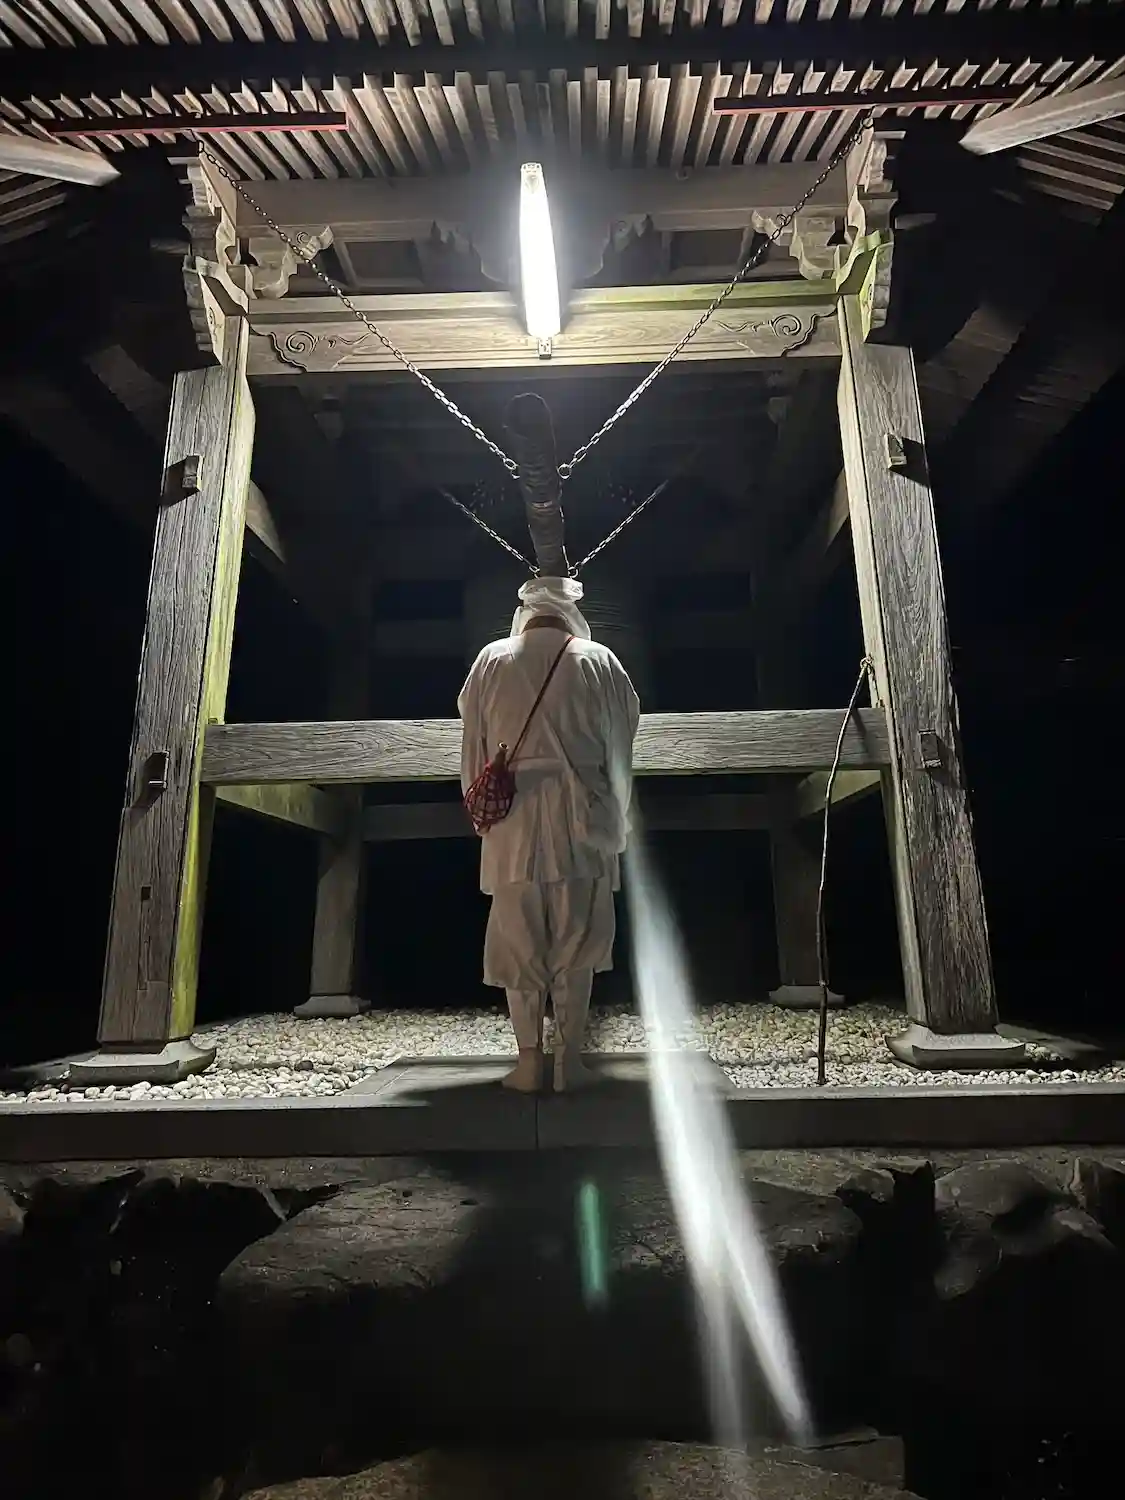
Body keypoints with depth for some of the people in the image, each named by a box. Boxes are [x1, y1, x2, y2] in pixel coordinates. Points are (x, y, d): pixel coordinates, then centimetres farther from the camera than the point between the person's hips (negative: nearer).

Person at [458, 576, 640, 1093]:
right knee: (576, 943, 6)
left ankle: (529, 1061, 11)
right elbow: (619, 747, 7)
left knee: (518, 944, 8)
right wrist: (615, 818, 19)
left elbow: (473, 748, 7)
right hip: (581, 822, 0)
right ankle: (569, 1060, 8)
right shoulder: (599, 662, 3)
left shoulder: (492, 661, 4)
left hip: (512, 824, 1)